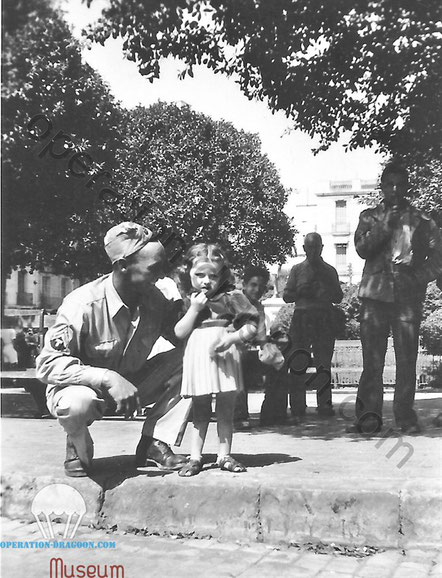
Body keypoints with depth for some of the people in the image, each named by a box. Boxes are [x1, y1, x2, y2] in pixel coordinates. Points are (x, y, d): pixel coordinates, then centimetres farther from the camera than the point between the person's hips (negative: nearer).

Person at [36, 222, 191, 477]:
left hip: (131, 383, 5)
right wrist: (107, 378, -41)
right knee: (78, 402, -42)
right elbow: (48, 363, -30)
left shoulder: (155, 299, -11)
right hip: (85, 384, -5)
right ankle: (79, 450, -5)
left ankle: (155, 444, -4)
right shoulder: (83, 305, -29)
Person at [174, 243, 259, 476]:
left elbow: (251, 326, -1)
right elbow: (179, 333, 2)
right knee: (200, 411, 9)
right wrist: (194, 309, -8)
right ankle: (195, 457, 15)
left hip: (224, 359, -1)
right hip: (197, 359, 2)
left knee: (226, 410, 7)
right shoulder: (187, 301, 10)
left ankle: (224, 455, 17)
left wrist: (230, 338, -16)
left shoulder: (231, 298, 2)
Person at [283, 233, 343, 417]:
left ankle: (324, 406, 0)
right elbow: (286, 296, 10)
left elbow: (338, 298, 12)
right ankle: (297, 407, 0)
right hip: (301, 317, 0)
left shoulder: (329, 271, 15)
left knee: (324, 365, -2)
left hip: (324, 320, 0)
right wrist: (301, 292, -8)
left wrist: (325, 293, -7)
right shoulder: (297, 269, 14)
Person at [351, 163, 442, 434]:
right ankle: (369, 416, 0)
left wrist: (417, 277, -6)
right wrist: (386, 225, -6)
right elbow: (362, 248, 1)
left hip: (408, 296, 0)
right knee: (372, 358, -3)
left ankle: (406, 416, 4)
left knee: (407, 359, -3)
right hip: (376, 293, 0)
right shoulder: (370, 216, 16)